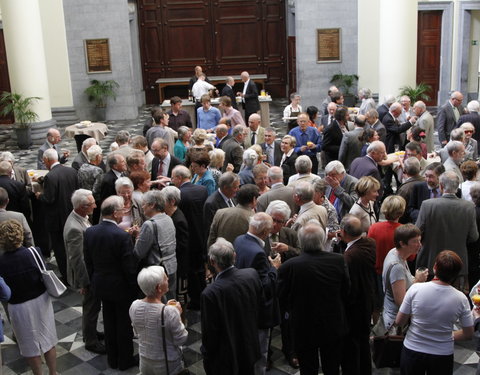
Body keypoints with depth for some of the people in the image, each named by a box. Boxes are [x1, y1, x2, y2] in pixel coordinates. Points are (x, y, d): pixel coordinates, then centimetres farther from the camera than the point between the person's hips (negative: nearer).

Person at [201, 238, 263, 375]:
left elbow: (209, 332, -21)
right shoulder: (252, 274, -16)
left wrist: (206, 353, -2)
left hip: (224, 360, -5)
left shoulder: (210, 293, -32)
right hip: (250, 349, 5)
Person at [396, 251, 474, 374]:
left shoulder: (415, 288, -18)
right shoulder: (461, 299, -15)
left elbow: (399, 322, -8)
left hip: (412, 351, 0)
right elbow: (468, 334, -4)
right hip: (442, 356, 1)